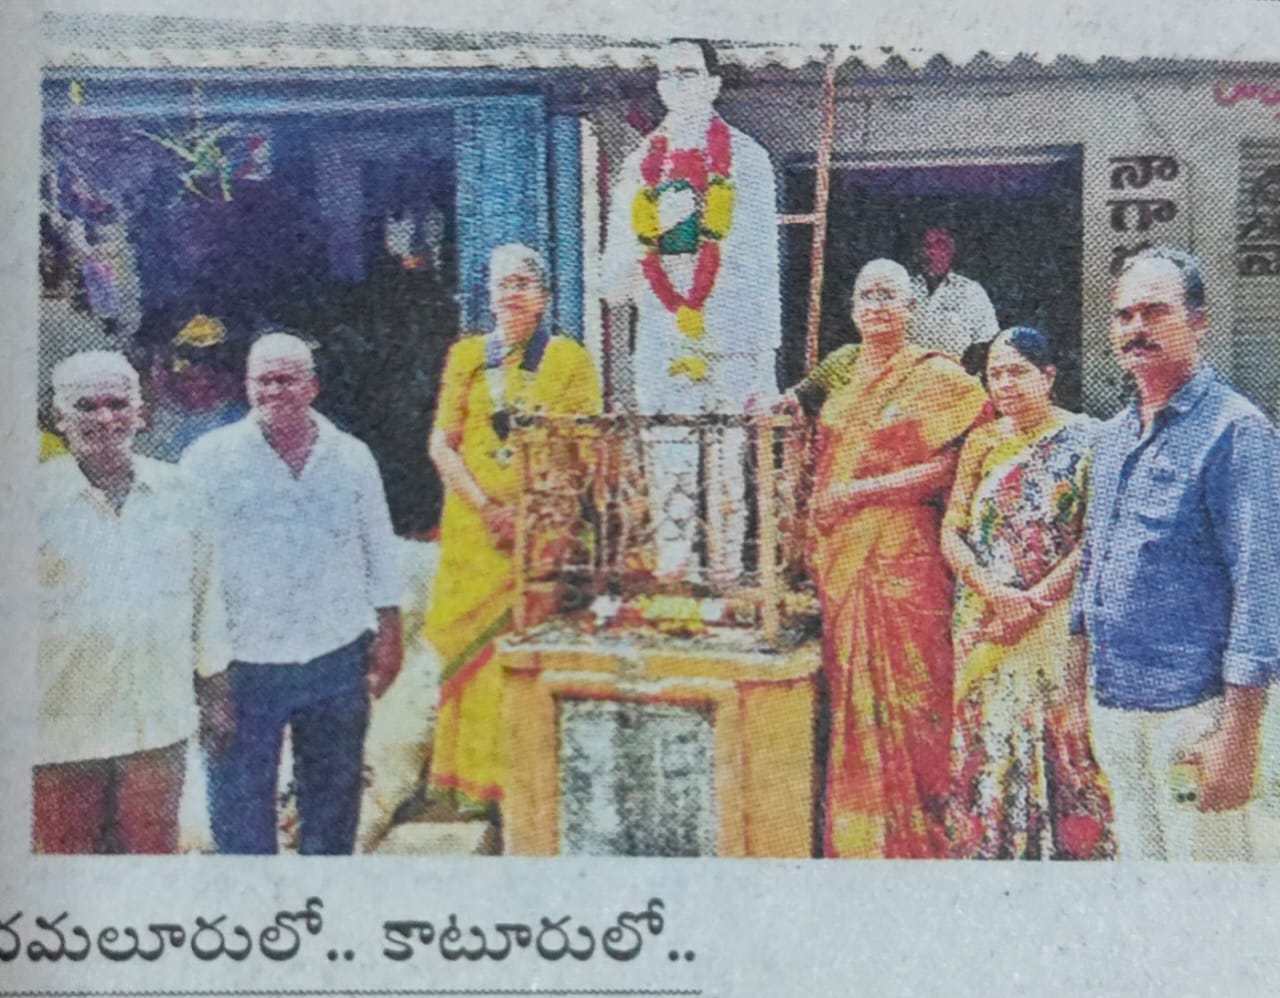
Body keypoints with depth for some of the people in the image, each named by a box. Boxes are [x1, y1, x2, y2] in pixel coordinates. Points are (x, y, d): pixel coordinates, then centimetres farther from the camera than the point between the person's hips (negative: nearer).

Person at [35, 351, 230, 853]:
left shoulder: (176, 490, 5)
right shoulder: (33, 497, -6)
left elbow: (205, 591, 13)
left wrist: (215, 692, 16)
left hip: (159, 728, 3)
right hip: (60, 732, -2)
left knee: (154, 852, 14)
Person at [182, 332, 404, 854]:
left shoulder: (352, 456, 5)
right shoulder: (209, 459, -2)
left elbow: (380, 551, 12)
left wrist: (388, 634, 9)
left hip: (338, 659, 2)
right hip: (244, 665, -2)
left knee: (334, 794, 15)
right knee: (240, 800, 4)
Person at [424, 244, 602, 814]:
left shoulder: (569, 359, 6)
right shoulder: (467, 355, 12)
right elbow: (442, 444, 6)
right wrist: (488, 507, -8)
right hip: (473, 527, 2)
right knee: (472, 643, 1)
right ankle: (474, 777, 10)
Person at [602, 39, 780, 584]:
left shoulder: (743, 157, 4)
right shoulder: (639, 164, 15)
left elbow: (761, 262, 0)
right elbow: (618, 261, 19)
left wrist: (766, 359, -6)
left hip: (728, 339, -3)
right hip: (660, 342, 3)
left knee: (727, 472, -3)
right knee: (667, 477, 2)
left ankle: (727, 577, 3)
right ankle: (672, 580, 9)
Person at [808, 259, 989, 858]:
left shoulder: (936, 376, -2)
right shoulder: (841, 375, 17)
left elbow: (952, 465, -10)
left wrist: (865, 489, -12)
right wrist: (814, 529, 11)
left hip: (901, 550, -6)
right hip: (840, 554, 6)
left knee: (906, 685, -5)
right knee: (849, 686, 8)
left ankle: (916, 831, 5)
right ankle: (854, 834, 17)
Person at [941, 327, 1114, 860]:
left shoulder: (1083, 441, -3)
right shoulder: (982, 443, 9)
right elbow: (951, 532, 4)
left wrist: (1033, 601, -14)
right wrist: (998, 593, -11)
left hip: (1057, 621, -4)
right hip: (984, 622, 4)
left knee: (1058, 738, -3)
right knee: (986, 742, 7)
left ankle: (1069, 848, 9)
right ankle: (988, 846, 18)